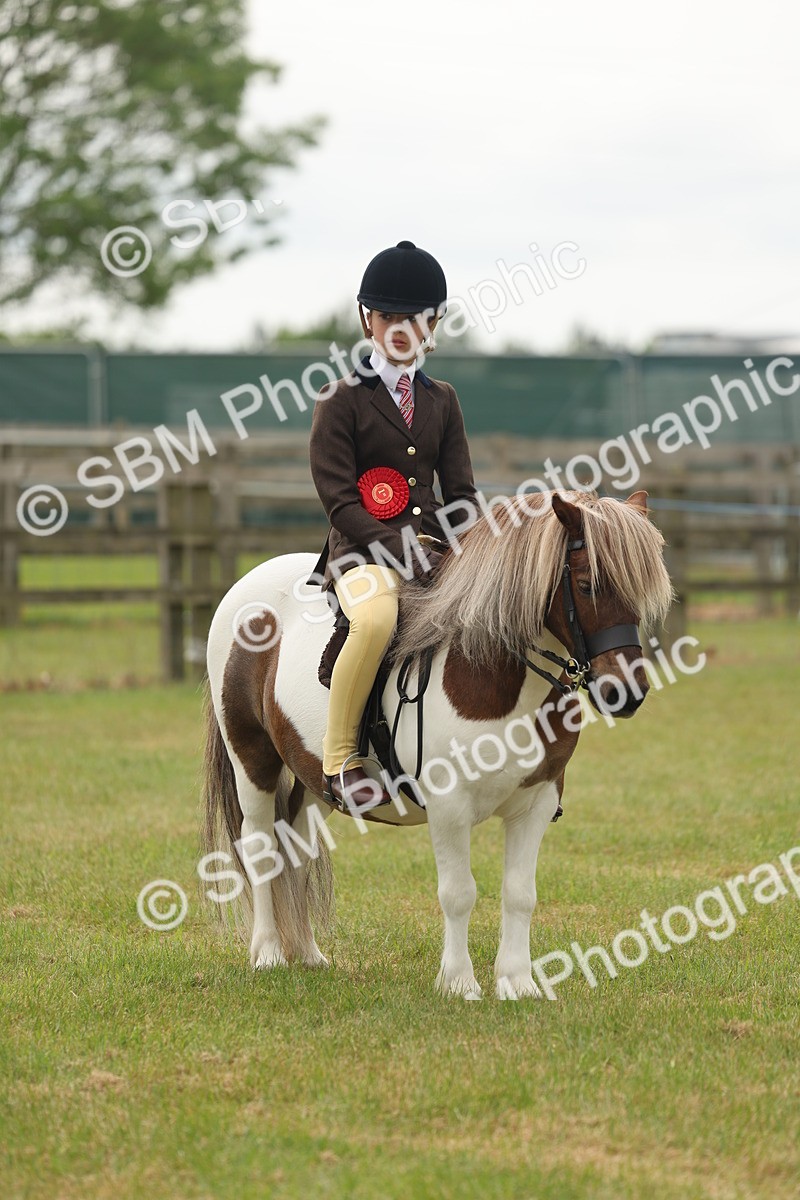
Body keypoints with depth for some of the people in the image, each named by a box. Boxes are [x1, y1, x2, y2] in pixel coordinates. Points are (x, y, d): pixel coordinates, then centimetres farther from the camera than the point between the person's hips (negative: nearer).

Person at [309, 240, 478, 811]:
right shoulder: (341, 401, 0)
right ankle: (339, 759, -26)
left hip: (435, 545, 6)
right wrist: (397, 549, -20)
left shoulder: (443, 400, 17)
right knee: (377, 619, -39)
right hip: (364, 550, -6)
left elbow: (461, 491, 14)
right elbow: (340, 501, -7)